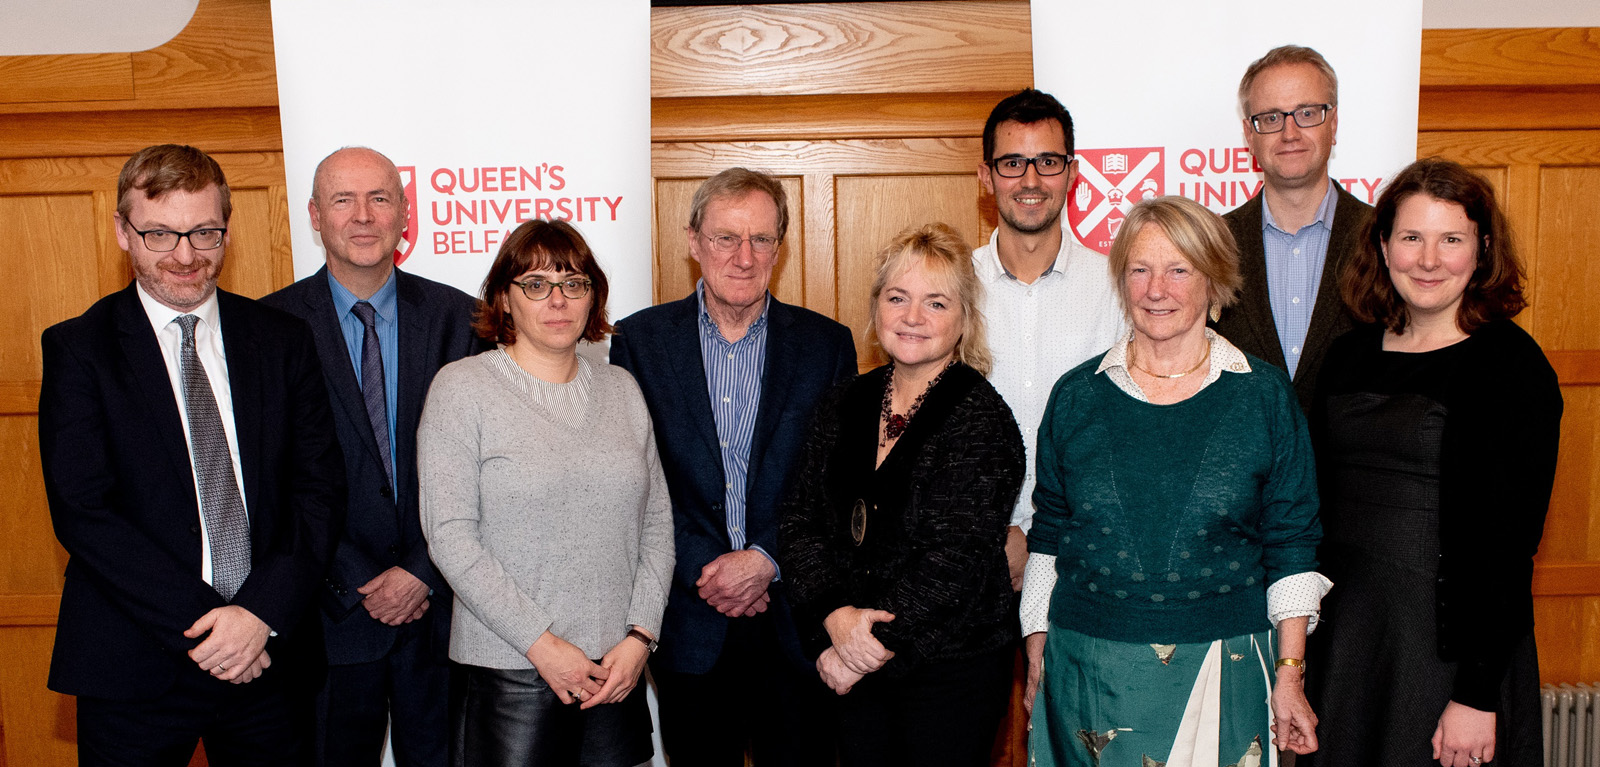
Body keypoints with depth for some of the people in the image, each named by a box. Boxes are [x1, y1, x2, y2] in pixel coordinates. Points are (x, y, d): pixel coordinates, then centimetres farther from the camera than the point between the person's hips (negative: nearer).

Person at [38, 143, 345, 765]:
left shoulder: (283, 340, 4)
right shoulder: (78, 349, -2)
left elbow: (319, 485, 0)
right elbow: (82, 512, -10)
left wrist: (263, 610, -13)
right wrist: (203, 621, -15)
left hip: (271, 660, 2)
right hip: (134, 671, -2)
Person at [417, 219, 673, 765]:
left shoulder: (621, 390, 9)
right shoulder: (462, 387, -3)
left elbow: (657, 521, 8)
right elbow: (450, 535, -9)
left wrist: (640, 637, -4)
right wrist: (542, 643, -12)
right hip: (509, 674, -3)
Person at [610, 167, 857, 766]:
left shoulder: (827, 344, 1)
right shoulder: (640, 339, 0)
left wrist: (767, 561, -13)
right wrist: (706, 574, -11)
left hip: (796, 625, 0)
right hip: (689, 621, 0)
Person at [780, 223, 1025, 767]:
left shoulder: (980, 417, -13)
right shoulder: (845, 406, 4)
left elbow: (955, 561, -18)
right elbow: (800, 523, 1)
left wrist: (871, 646, -16)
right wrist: (835, 615, -15)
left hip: (953, 669, -5)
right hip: (855, 668, 5)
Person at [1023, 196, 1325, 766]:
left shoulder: (1265, 397, -1)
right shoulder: (1076, 396, 2)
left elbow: (1291, 546, 2)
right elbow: (1047, 535, 7)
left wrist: (1290, 675, -1)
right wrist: (1037, 662, 6)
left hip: (1221, 670, -1)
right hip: (1086, 667, 1)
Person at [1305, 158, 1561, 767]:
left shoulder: (1512, 365, -8)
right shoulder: (1349, 357, 6)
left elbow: (1510, 541, -12)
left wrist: (1479, 694, -14)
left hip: (1453, 646, -4)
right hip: (1345, 634, 5)